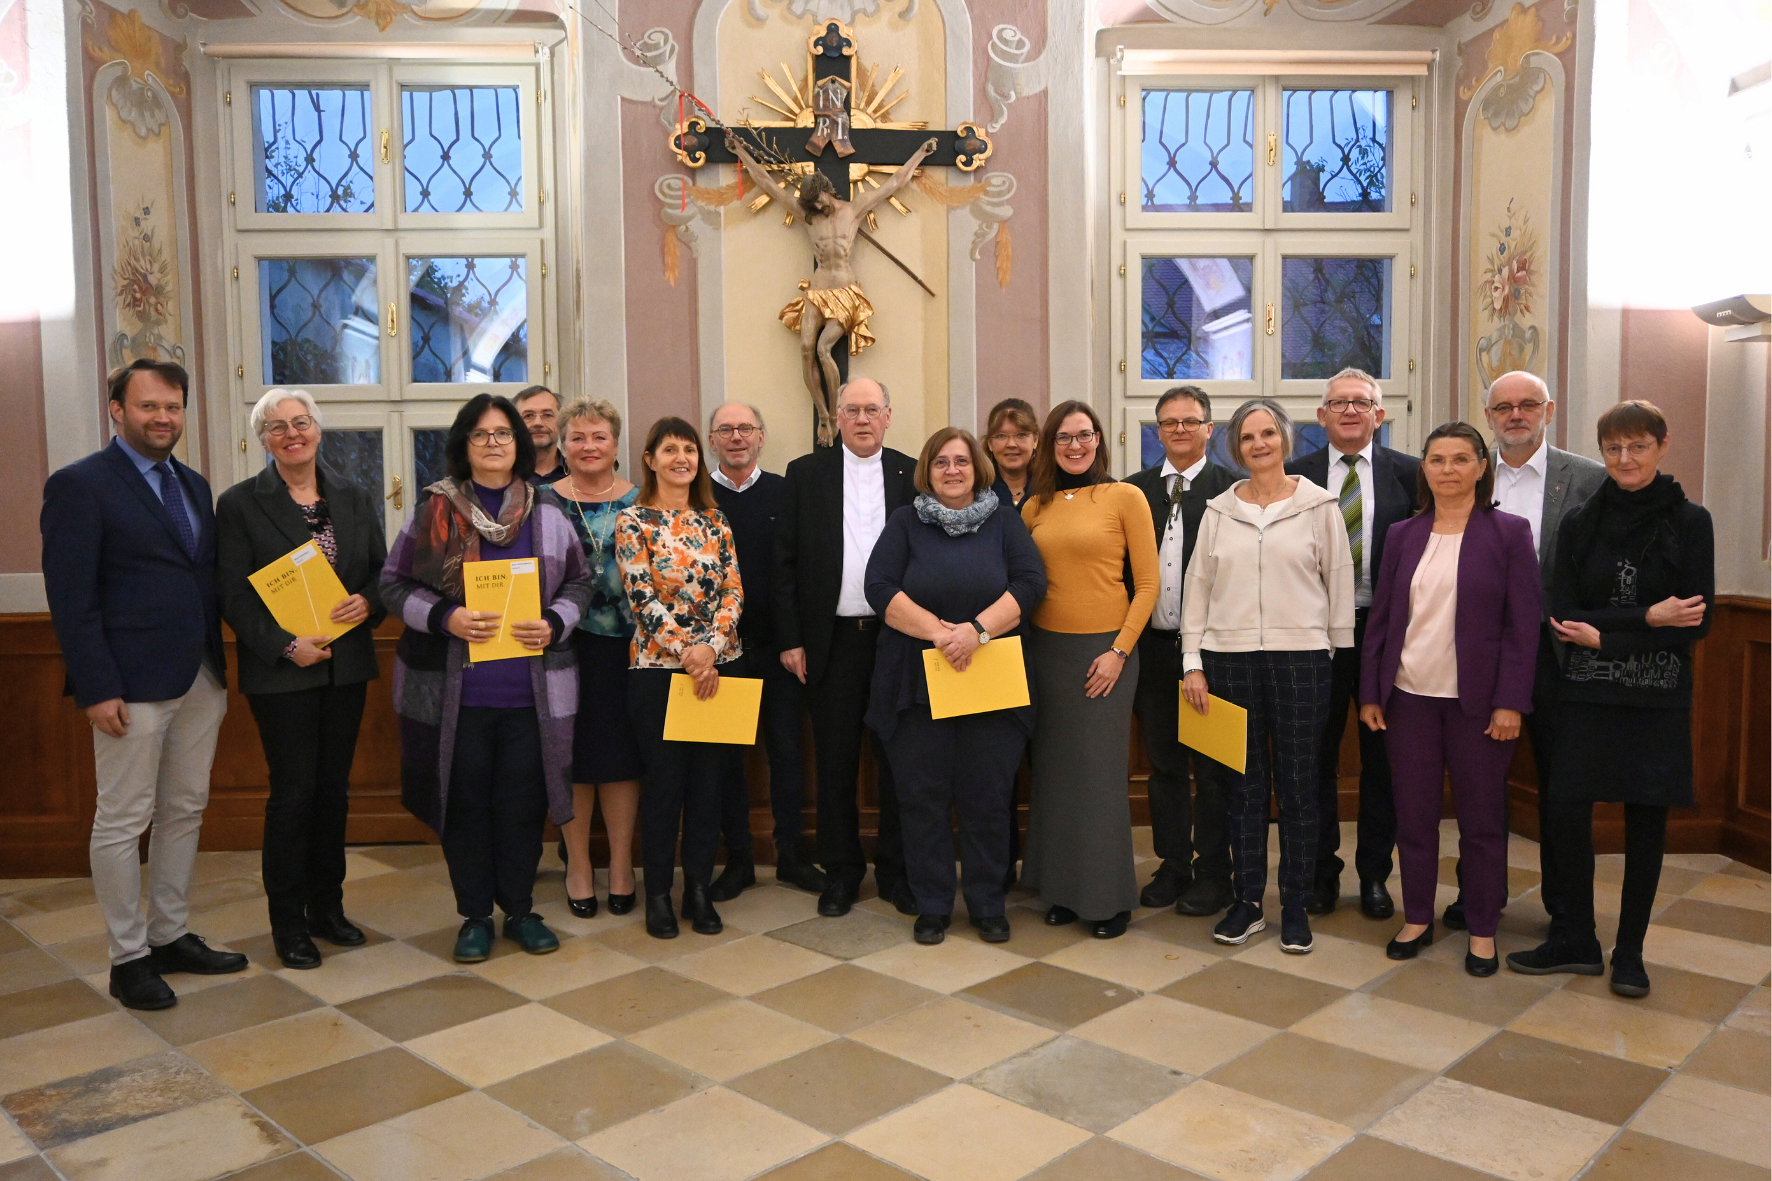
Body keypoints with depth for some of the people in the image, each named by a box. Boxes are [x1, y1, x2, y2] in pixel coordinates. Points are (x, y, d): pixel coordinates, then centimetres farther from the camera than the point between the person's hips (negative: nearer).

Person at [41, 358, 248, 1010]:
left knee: (185, 811, 14)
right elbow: (71, 600, -11)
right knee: (123, 821, 4)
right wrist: (97, 689, -16)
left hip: (200, 680, 7)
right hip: (132, 686, -7)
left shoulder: (194, 485, 14)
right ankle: (128, 957, 16)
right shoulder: (80, 485, -7)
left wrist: (220, 665, 7)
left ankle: (170, 936, 28)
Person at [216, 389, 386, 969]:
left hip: (346, 665, 4)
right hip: (282, 668, -4)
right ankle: (288, 922, 14)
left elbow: (383, 569, 10)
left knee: (333, 787, 12)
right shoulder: (239, 504, -3)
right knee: (293, 791, 0)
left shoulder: (355, 499, 8)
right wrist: (285, 646, -17)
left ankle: (327, 906, 25)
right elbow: (233, 595, -7)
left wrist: (368, 603, -12)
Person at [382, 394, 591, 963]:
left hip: (531, 691, 1)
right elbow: (393, 583, 1)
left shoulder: (548, 515, 6)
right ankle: (474, 916, 23)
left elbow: (579, 583, 10)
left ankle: (521, 910, 25)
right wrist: (444, 618, -16)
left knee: (523, 803, 8)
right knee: (465, 804, 7)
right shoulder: (433, 510, 1)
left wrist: (553, 625, -10)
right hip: (454, 691, -1)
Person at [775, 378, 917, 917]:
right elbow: (785, 561, 2)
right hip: (832, 639, 0)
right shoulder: (805, 473, 4)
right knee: (835, 760, 7)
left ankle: (896, 869, 21)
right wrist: (790, 639, -4)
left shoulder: (913, 475, 5)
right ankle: (841, 870, 21)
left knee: (897, 758, 8)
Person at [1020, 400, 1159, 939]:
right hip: (1045, 648, 4)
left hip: (1104, 648, -4)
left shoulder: (1124, 497, -3)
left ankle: (1108, 896, 15)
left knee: (1100, 772, 0)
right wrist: (1026, 646, 2)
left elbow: (1148, 583, -5)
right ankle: (1063, 889, 22)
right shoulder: (1034, 507, 8)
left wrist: (1119, 650, -10)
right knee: (1054, 770, 8)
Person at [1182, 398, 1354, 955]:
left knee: (1297, 785, 5)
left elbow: (1339, 584, 4)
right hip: (1231, 660, 2)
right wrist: (1192, 662, 2)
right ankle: (1247, 902, 19)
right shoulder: (1219, 510, 8)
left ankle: (1295, 906, 18)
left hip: (1299, 658, -2)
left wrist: (1339, 657, 1)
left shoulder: (1319, 505, 3)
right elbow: (1197, 586, 8)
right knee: (1244, 784, 8)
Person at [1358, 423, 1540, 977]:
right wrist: (1369, 693, 4)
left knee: (1482, 820, 7)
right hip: (1409, 696, 3)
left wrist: (1510, 702, -11)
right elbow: (1380, 617, 9)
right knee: (1413, 816, 8)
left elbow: (1523, 624, -5)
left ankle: (1483, 930, 21)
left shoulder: (1508, 532, -1)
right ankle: (1417, 919, 23)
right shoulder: (1403, 535, 7)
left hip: (1478, 700, -2)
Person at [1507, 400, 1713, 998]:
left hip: (1658, 696, -2)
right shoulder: (1580, 523, 5)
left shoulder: (1690, 522, -1)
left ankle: (1630, 951, 20)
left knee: (1646, 819, 5)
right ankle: (1575, 941, 16)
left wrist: (1606, 635, -14)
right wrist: (1647, 619, -12)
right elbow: (1564, 614, -1)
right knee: (1566, 813, -1)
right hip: (1586, 692, 2)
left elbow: (1696, 622, -7)